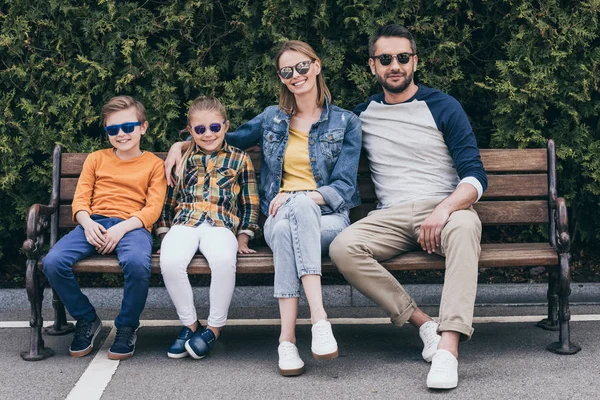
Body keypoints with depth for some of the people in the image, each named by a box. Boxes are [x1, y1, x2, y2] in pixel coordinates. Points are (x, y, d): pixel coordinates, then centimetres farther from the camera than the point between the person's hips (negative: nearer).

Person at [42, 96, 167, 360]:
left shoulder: (153, 164, 11)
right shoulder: (96, 159, 20)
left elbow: (153, 209, 1)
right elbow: (80, 200, 12)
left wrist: (122, 228, -16)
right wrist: (87, 223, -10)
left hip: (132, 226, -3)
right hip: (94, 225, 3)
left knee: (137, 262, -39)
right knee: (53, 262, -26)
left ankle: (127, 326, -11)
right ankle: (87, 320, 0)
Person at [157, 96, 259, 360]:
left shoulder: (239, 159, 18)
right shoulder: (183, 159, 22)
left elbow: (250, 203, 18)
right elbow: (168, 201, 23)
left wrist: (243, 238, 9)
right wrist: (165, 236, 13)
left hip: (222, 224, -2)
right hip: (184, 223, 2)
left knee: (224, 261, -37)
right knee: (170, 261, -32)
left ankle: (215, 327, -16)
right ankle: (189, 324, -10)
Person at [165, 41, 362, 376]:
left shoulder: (345, 123, 10)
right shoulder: (272, 119, 19)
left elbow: (344, 188, 2)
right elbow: (231, 139, 35)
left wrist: (301, 197, -14)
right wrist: (181, 144, 22)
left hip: (328, 220, -1)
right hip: (279, 217, 2)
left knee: (299, 205, -39)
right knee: (288, 223, -38)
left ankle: (287, 337, -47)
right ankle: (319, 318, -47)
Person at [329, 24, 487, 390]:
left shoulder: (443, 107, 7)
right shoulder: (362, 114, 17)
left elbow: (475, 176, 0)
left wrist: (444, 209, -21)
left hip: (444, 208, -2)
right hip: (392, 216, 3)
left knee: (465, 227, -39)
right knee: (343, 247, -29)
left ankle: (448, 346, -46)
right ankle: (424, 323, -23)